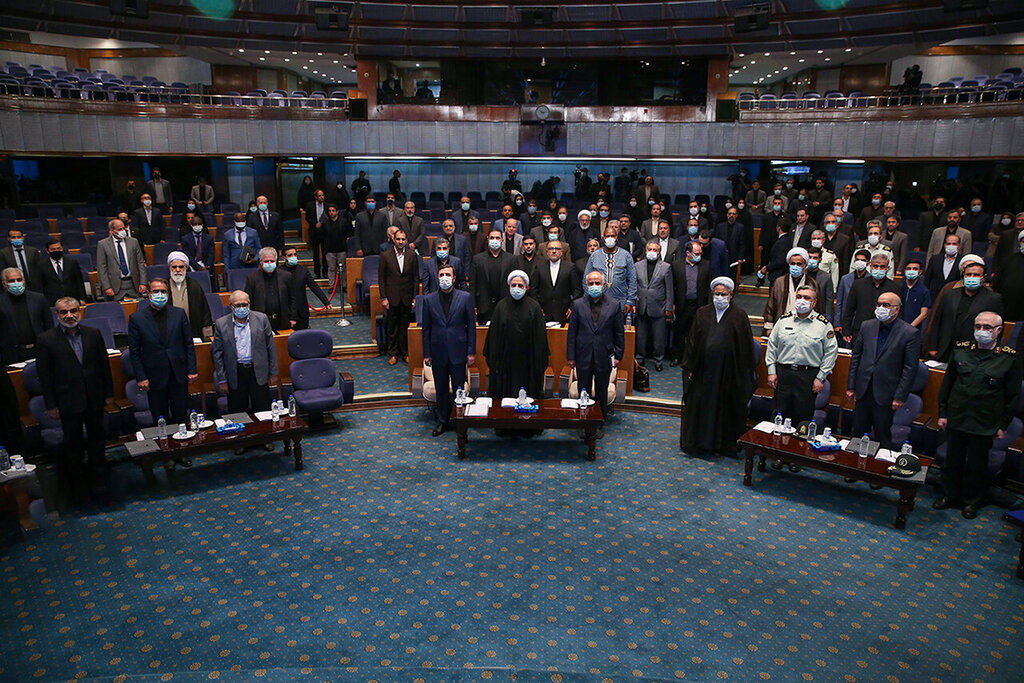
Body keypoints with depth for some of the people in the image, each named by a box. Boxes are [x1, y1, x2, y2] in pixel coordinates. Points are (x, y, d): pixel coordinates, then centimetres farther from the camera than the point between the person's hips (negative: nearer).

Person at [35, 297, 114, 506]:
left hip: (94, 399, 3)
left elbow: (104, 365, 4)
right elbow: (44, 375, -6)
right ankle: (77, 484, 29)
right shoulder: (47, 340, -9)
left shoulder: (93, 334, -2)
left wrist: (108, 392, 5)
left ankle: (97, 479, 35)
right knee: (72, 443, 12)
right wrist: (51, 405, -7)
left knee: (97, 438, 16)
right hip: (68, 401, -2)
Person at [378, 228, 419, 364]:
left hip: (407, 298, 1)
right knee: (392, 327, 6)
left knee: (405, 326, 8)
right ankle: (393, 353, 17)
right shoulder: (385, 256, -2)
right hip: (392, 297, -1)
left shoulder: (412, 256, 2)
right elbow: (381, 279, 0)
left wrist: (414, 297, 1)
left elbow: (416, 278, 5)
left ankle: (405, 352, 19)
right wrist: (383, 298, -5)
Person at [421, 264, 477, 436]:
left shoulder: (465, 297, -2)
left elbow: (471, 325, 0)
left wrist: (471, 352, -4)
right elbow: (426, 329, 5)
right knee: (441, 389, 12)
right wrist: (426, 354, 1)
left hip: (458, 352, -1)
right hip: (438, 353, 1)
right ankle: (443, 421, 26)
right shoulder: (428, 300, 2)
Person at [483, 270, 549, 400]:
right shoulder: (501, 306, 2)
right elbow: (494, 335, 3)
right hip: (506, 359, 1)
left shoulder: (534, 307, -1)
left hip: (527, 361, 0)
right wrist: (494, 361, 0)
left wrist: (540, 363, -3)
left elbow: (540, 336, 0)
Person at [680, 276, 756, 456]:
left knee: (725, 407, 8)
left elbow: (746, 347, 0)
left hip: (727, 372, -2)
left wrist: (746, 372, -3)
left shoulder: (739, 316, 0)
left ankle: (724, 444, 21)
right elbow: (692, 341, 6)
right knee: (700, 406, 8)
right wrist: (689, 367, 3)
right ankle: (698, 441, 22)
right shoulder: (702, 313, 5)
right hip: (703, 370, 2)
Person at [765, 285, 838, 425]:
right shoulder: (784, 320, 7)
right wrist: (771, 371, 4)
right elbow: (772, 345, 11)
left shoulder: (823, 324, 0)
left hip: (809, 376, -2)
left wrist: (820, 378, -4)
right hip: (783, 373, 2)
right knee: (778, 417, 6)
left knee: (804, 417, 5)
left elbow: (831, 352, 0)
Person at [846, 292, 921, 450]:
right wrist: (851, 386, 7)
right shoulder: (866, 326, 6)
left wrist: (900, 397, -11)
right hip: (863, 391, 4)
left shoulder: (911, 333, -6)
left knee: (882, 438, 6)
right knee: (857, 433, 12)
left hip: (885, 395, -4)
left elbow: (910, 368, -7)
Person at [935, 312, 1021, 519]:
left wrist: (1003, 425, 0)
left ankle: (972, 501, 31)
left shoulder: (1010, 358, -7)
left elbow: (1013, 396, 0)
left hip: (985, 424, -2)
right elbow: (947, 383, 7)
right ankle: (950, 496, 32)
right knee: (952, 461, 14)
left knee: (977, 465, 12)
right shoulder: (961, 350, 0)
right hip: (956, 419, 2)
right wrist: (942, 413, 6)